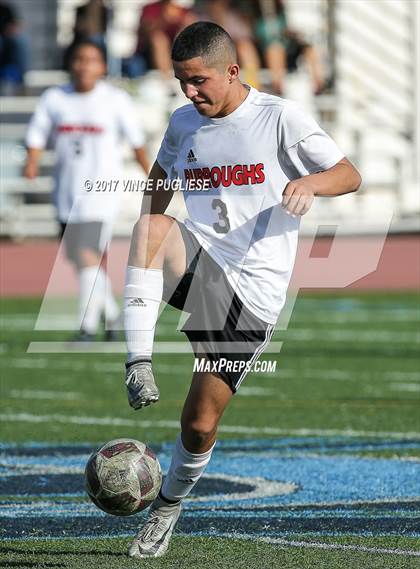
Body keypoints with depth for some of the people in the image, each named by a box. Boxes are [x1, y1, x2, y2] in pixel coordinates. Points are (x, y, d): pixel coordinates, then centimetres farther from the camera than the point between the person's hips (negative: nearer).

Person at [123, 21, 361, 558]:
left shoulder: (279, 117, -5)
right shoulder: (183, 124, 9)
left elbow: (349, 175, -4)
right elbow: (160, 177, 29)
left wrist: (309, 182, -26)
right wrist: (147, 241, 15)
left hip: (251, 293, -3)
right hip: (197, 265, 3)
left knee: (199, 426, -2)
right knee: (155, 227, -34)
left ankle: (169, 505, 28)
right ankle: (139, 368, -37)